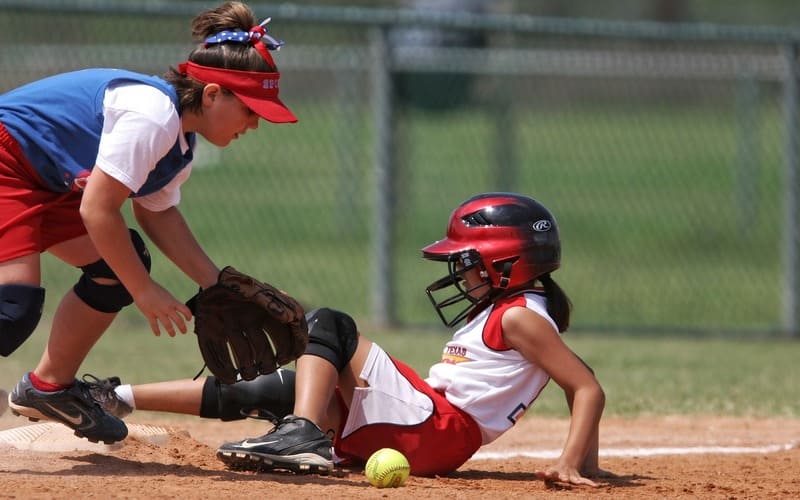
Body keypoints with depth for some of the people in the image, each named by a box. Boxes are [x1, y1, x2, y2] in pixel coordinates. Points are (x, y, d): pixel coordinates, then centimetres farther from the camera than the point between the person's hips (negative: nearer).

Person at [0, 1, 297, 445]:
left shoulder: (180, 142, 6)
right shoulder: (152, 114, -26)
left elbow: (157, 213, 19)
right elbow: (97, 210, -26)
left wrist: (217, 287, 11)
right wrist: (144, 292, -16)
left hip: (44, 182, 11)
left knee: (124, 264, 11)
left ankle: (49, 387, 22)